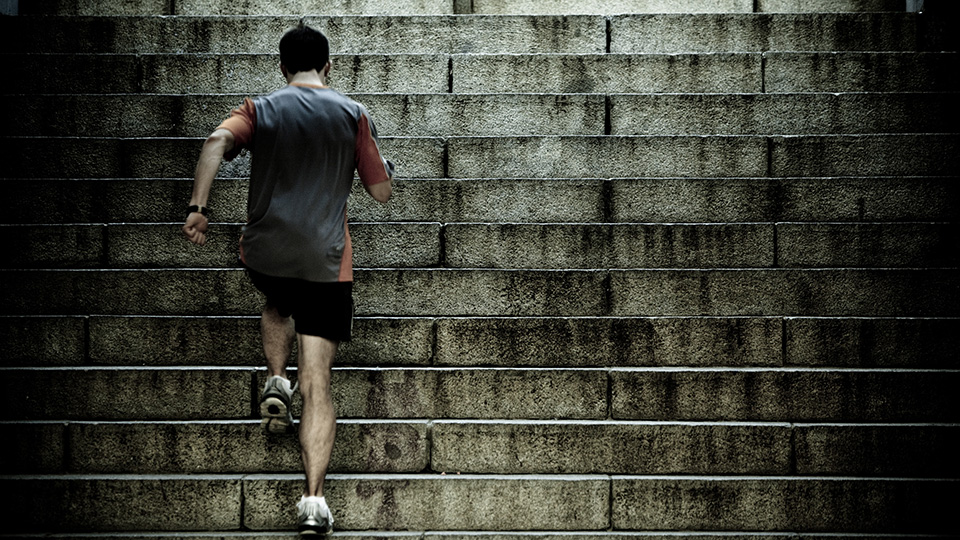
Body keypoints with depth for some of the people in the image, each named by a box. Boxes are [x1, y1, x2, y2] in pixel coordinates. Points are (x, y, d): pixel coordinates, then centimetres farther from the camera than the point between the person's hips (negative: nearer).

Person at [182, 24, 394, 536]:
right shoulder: (353, 115, 4)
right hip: (326, 263, -1)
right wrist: (385, 167, 27)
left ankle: (275, 383, 18)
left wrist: (197, 206, -19)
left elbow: (217, 141, -16)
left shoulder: (260, 109, 5)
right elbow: (381, 192, 7)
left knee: (277, 304, 39)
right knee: (317, 383, -2)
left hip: (263, 254, 2)